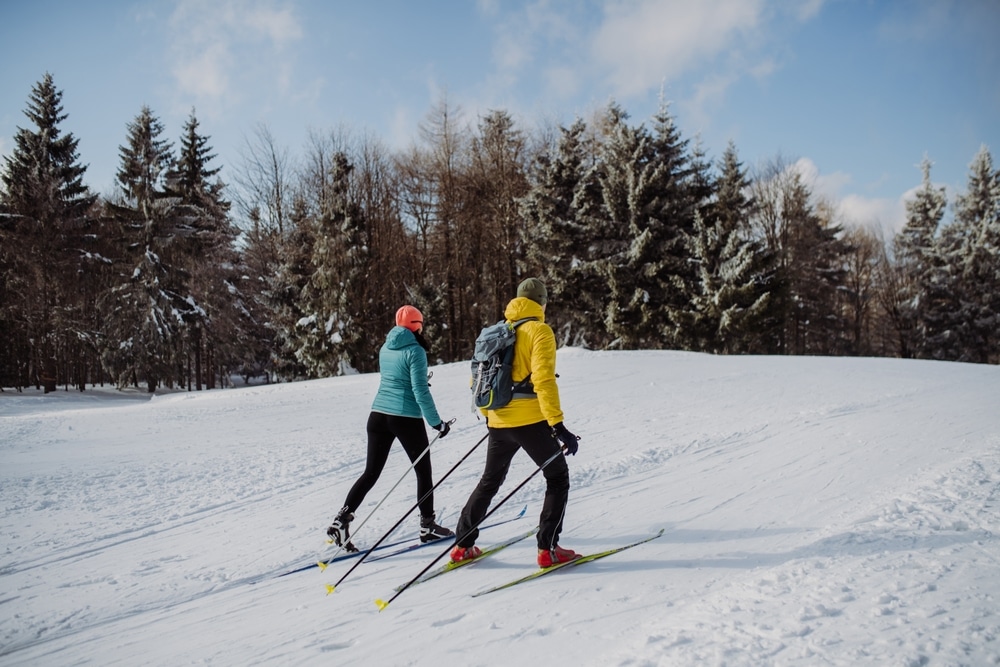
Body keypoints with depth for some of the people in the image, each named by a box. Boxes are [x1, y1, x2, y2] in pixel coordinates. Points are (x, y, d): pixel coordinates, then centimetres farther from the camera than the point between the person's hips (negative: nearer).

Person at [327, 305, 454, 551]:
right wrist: (436, 422, -11)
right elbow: (421, 391, -16)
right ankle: (427, 526, 19)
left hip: (378, 415, 6)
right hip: (406, 419, -6)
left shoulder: (385, 349, 10)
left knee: (371, 473, 10)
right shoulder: (415, 351, -12)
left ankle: (342, 519, 1)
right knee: (423, 472, 11)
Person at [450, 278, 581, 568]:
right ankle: (548, 548, 3)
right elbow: (543, 379, -19)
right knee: (558, 478, 10)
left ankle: (462, 545, 23)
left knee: (490, 481, 21)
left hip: (499, 422, 6)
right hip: (531, 421, -6)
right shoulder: (539, 331, -7)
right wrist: (558, 425, -20)